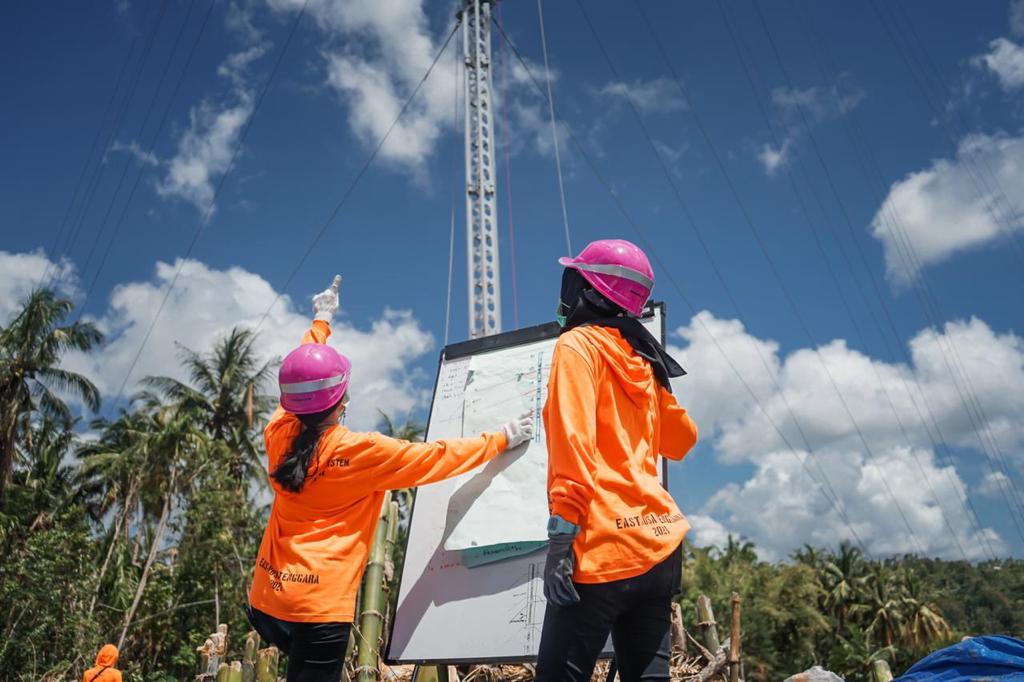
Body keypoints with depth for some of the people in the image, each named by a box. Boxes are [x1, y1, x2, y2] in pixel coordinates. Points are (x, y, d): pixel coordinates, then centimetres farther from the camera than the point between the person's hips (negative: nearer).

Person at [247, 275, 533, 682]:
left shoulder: (280, 435, -2)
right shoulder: (359, 451, -17)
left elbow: (299, 376, 16)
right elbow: (435, 459, -9)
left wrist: (321, 323, 32)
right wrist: (501, 440, 4)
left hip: (267, 599, 7)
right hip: (319, 605, -7)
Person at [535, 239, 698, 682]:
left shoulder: (578, 344, -2)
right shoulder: (641, 360, 18)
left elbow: (573, 443, -15)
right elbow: (682, 439, 30)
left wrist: (561, 534, -18)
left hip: (605, 547, -8)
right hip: (659, 543, 8)